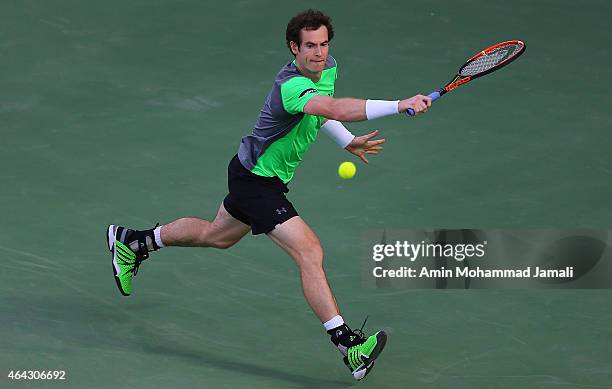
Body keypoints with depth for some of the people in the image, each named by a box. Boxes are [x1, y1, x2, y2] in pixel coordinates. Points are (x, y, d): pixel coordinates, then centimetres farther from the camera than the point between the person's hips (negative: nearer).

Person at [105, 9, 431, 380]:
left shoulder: (328, 68, -4)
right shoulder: (291, 86, -34)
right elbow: (338, 109, -53)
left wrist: (348, 141, 9)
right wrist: (399, 105, -59)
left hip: (267, 175, 10)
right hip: (255, 179, -10)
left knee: (216, 235, 30)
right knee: (310, 251, -19)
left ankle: (131, 242, 51)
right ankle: (348, 345, -20)